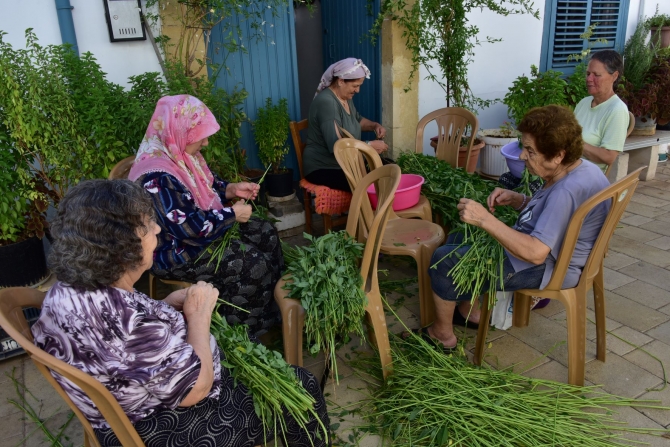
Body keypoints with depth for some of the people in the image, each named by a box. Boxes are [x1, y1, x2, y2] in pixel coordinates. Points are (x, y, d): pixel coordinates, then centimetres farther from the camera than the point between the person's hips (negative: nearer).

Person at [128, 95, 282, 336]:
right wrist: (233, 214, -19)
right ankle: (249, 329, 8)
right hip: (177, 253, -10)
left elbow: (203, 186, 15)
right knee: (255, 266, -18)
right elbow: (191, 227, -31)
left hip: (198, 228, 10)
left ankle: (274, 308, 22)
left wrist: (231, 189, -3)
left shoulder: (179, 154, -2)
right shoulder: (157, 178, -32)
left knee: (266, 233, 7)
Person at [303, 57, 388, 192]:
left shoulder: (346, 98, 7)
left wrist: (375, 125, 6)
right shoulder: (326, 102, -23)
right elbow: (336, 145, -31)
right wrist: (370, 145, -25)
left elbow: (357, 119, 27)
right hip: (323, 168, -10)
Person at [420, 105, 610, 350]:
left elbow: (536, 253, -37)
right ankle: (469, 311, 25)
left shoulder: (567, 191, -32)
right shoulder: (580, 168, 0)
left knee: (444, 260, -8)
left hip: (546, 269, -11)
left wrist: (485, 219, -35)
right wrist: (516, 199, -5)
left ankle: (442, 334, 12)